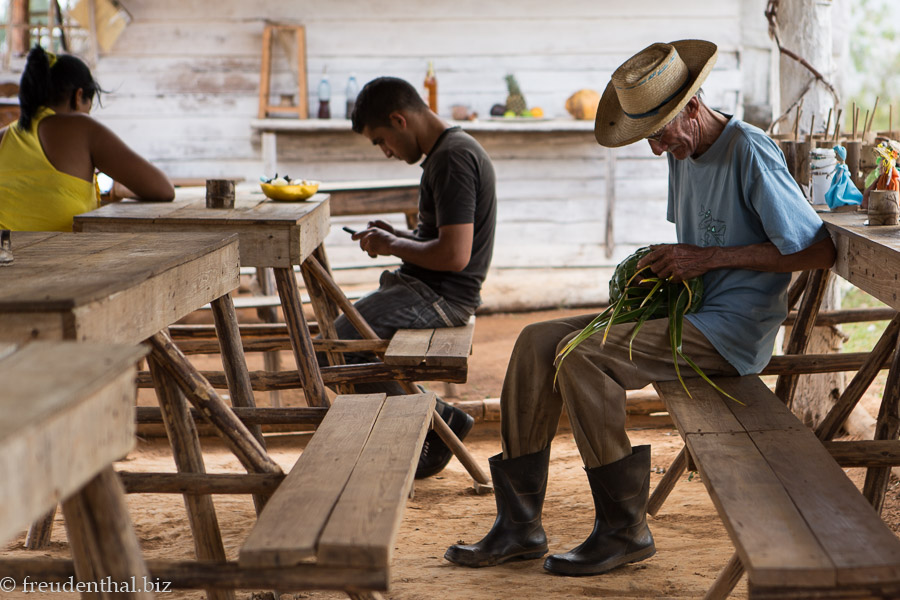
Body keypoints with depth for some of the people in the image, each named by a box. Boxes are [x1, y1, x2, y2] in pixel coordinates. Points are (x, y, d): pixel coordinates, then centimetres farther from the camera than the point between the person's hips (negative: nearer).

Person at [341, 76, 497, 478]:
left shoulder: (453, 158, -19)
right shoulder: (451, 151, 14)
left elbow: (454, 255, -27)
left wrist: (394, 246, -12)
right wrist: (394, 236, 8)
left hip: (440, 295, -11)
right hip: (431, 290, 11)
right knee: (345, 327, 18)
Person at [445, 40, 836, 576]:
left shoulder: (750, 152, -15)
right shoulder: (684, 154, 12)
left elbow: (819, 250, -18)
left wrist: (709, 258, -18)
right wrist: (666, 263, 2)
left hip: (734, 329, -9)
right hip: (687, 311, 9)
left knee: (584, 359, -26)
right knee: (539, 342, -4)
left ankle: (626, 529, -12)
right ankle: (520, 524, -3)